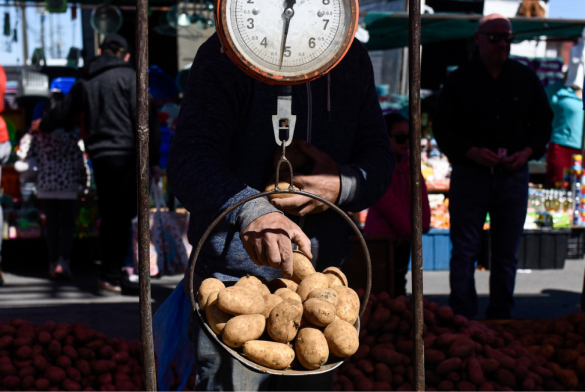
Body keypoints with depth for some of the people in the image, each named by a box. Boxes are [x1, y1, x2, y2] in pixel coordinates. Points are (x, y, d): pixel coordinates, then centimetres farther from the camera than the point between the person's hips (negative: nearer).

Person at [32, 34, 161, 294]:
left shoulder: (85, 82, 15)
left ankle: (109, 274, 20)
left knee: (109, 217, 14)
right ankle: (111, 278, -7)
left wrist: (42, 126, 50)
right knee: (122, 218, -4)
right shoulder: (128, 77, -1)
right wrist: (153, 159, -5)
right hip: (126, 155, -6)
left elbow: (62, 111, 29)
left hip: (99, 156, 6)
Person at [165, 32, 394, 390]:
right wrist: (251, 211, -44)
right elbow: (190, 159, -24)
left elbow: (379, 155, 9)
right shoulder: (229, 54, -12)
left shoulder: (352, 57, 9)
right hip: (236, 281, -6)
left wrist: (344, 186, -16)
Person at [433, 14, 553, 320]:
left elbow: (543, 123, 13)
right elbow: (442, 127, 1)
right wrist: (471, 151, -14)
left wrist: (528, 152, -6)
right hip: (469, 176, -2)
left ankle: (500, 320, 17)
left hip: (513, 177, 2)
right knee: (464, 252, -1)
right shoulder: (460, 80, 2)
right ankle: (461, 318, 7)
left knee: (506, 255, 8)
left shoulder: (526, 79, 8)